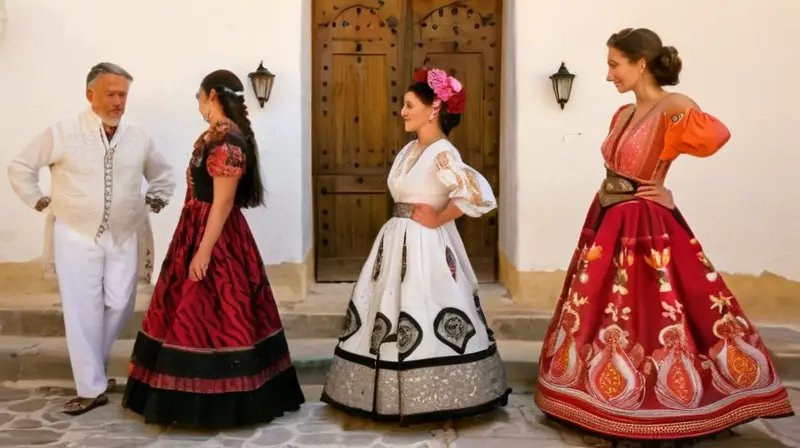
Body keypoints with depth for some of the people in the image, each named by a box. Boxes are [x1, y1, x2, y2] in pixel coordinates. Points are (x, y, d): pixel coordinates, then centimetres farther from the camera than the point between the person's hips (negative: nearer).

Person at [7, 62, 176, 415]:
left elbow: (164, 175, 19)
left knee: (120, 307, 5)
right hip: (76, 236, -2)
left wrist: (153, 203, 7)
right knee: (83, 312, 0)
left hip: (124, 238, 3)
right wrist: (41, 202, 0)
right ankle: (91, 387, 10)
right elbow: (20, 167, 4)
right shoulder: (62, 133, -7)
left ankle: (91, 367, 31)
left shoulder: (139, 138, 2)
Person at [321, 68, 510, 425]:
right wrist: (404, 218, 8)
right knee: (392, 315, 13)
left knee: (425, 320, -3)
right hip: (398, 243, 9)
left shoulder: (442, 153, -15)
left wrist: (438, 219, -18)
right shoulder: (410, 149, 12)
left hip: (426, 247, -9)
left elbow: (481, 196, -28)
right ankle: (396, 394, 26)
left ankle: (430, 400, 13)